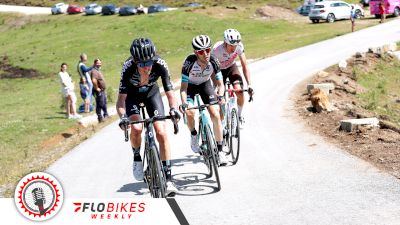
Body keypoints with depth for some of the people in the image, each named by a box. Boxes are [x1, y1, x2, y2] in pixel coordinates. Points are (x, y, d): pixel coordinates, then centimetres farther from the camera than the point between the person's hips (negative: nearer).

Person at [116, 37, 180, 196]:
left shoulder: (160, 64, -33)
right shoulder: (128, 67, -36)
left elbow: (170, 92, -33)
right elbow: (121, 98, -36)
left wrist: (173, 108, -52)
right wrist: (122, 116, -53)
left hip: (151, 92, 1)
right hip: (132, 95, -1)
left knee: (161, 132, -14)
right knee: (136, 128, -26)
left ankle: (168, 178, -11)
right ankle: (137, 157, 7)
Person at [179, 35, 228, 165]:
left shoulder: (213, 61, -27)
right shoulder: (189, 62, -33)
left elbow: (220, 84, -19)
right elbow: (183, 87, -32)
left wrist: (220, 96, -40)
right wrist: (184, 103, -49)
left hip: (205, 84, 2)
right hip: (190, 86, -2)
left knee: (215, 114, -15)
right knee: (190, 112, -27)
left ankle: (219, 150, -4)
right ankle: (193, 135, 6)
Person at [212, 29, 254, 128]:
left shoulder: (239, 46, -29)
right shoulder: (217, 49, -37)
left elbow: (245, 66, -23)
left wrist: (249, 85, -31)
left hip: (231, 67, 2)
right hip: (219, 69, -2)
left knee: (240, 92, -20)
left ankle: (239, 115, 5)